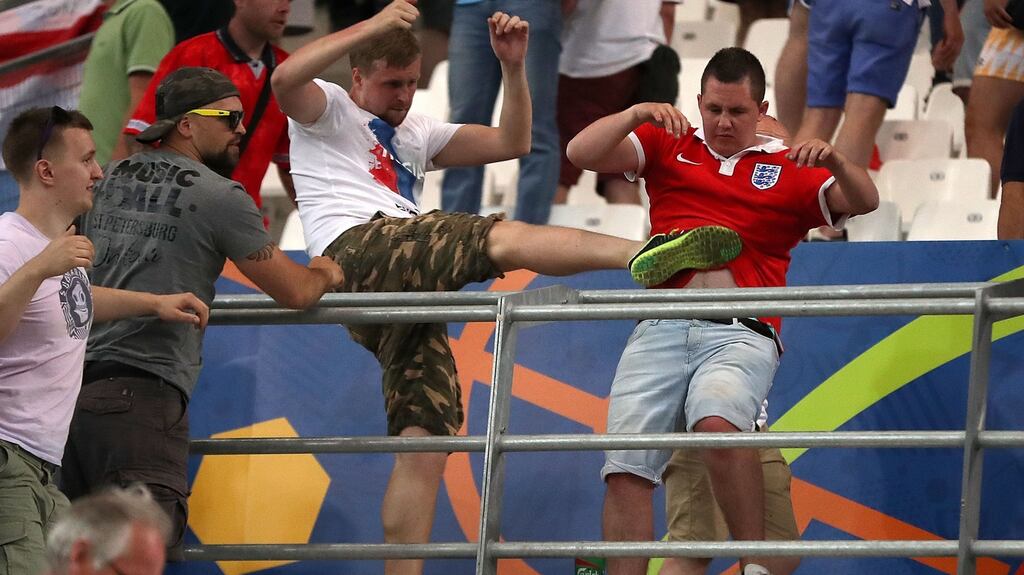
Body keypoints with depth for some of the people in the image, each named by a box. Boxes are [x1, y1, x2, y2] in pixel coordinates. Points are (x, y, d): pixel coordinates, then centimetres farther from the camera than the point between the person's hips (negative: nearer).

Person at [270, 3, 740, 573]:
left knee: (426, 441, -5)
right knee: (503, 239, -27)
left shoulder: (416, 133, 36)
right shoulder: (327, 111, 16)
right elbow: (286, 78, -9)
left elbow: (512, 142, 30)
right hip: (358, 252, -8)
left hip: (410, 295, 8)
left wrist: (514, 65, 17)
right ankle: (645, 254, -46)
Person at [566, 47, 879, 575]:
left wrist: (836, 164, -15)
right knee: (625, 471, -9)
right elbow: (582, 153, 13)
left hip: (740, 334, -3)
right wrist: (634, 115, -4)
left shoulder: (789, 169, 17)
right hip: (661, 330, 3)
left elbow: (863, 201, 5)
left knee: (717, 424, -33)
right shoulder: (669, 148, 21)